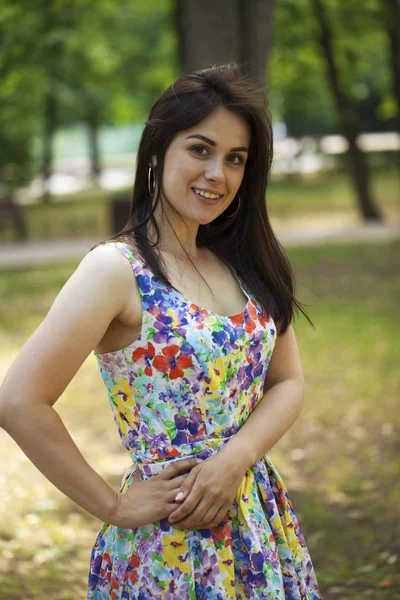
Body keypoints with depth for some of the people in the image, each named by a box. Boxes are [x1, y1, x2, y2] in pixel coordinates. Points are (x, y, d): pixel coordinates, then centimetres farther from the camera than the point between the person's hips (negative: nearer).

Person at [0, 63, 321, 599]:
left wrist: (235, 457, -13)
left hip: (263, 525, 6)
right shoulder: (118, 269, -15)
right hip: (166, 548, -6)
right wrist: (113, 506, -15)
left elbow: (287, 381, 5)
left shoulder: (242, 263, 5)